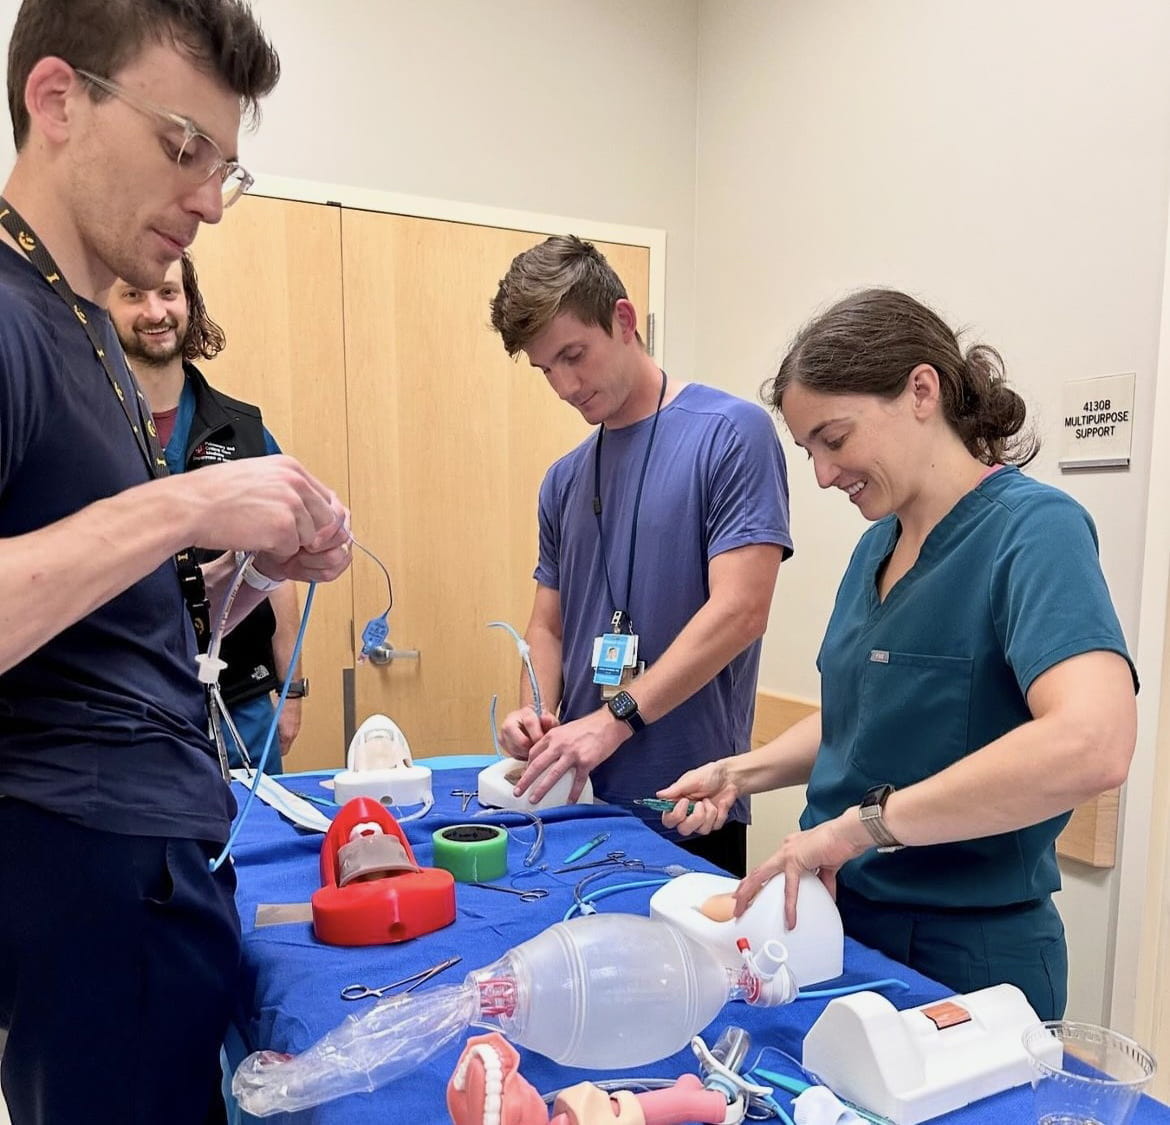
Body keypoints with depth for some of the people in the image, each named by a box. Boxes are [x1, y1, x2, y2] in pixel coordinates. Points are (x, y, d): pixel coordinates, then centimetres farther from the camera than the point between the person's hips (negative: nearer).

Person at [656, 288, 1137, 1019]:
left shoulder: (1031, 529, -18)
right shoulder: (877, 545, 4)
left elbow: (1090, 745, -34)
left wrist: (860, 823, -29)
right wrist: (742, 772, 2)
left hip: (966, 959, -7)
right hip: (841, 923, 7)